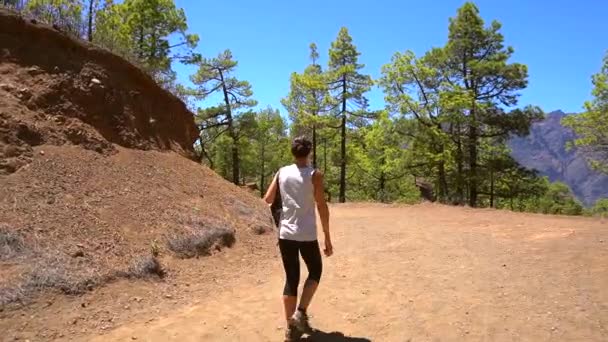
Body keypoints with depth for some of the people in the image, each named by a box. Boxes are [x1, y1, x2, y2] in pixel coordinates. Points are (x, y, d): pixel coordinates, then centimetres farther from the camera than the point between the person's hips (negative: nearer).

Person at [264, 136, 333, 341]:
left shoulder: (282, 172, 3)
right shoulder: (315, 175, -7)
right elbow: (322, 207, -9)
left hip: (285, 234, 3)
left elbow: (268, 199, 5)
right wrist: (327, 238, -3)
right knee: (315, 271, 20)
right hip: (307, 235, -3)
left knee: (291, 279, 12)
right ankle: (301, 312, 6)